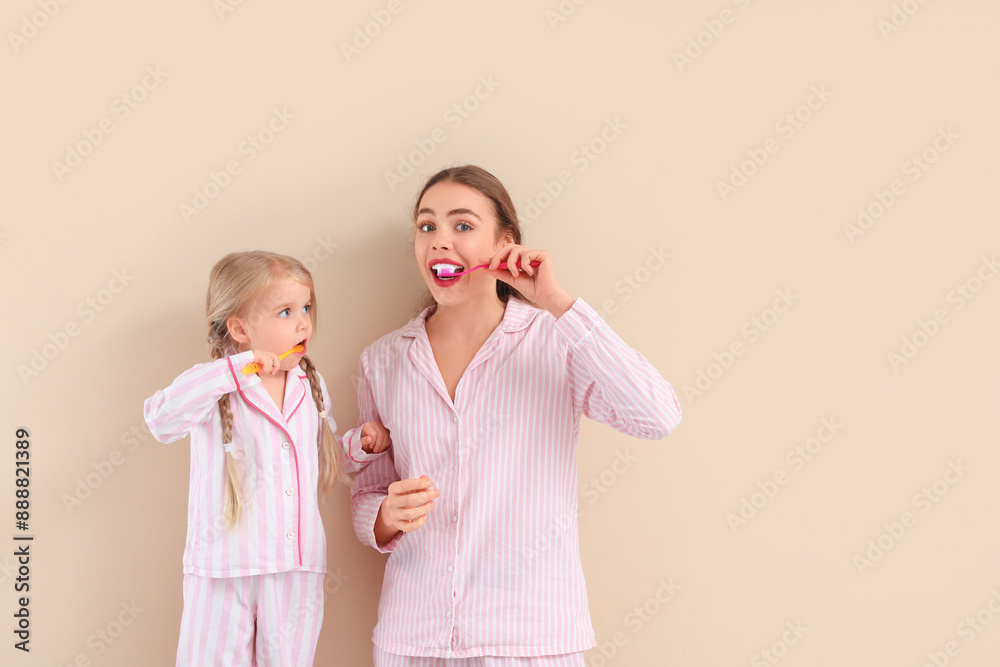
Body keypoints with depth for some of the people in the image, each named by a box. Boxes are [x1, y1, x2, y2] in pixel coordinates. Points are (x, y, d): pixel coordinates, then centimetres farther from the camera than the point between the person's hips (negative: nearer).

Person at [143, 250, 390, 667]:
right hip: (224, 571, -4)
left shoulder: (311, 387, 8)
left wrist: (362, 443, 1)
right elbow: (161, 419, -29)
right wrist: (233, 370, -34)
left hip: (298, 573, 4)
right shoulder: (217, 390, -9)